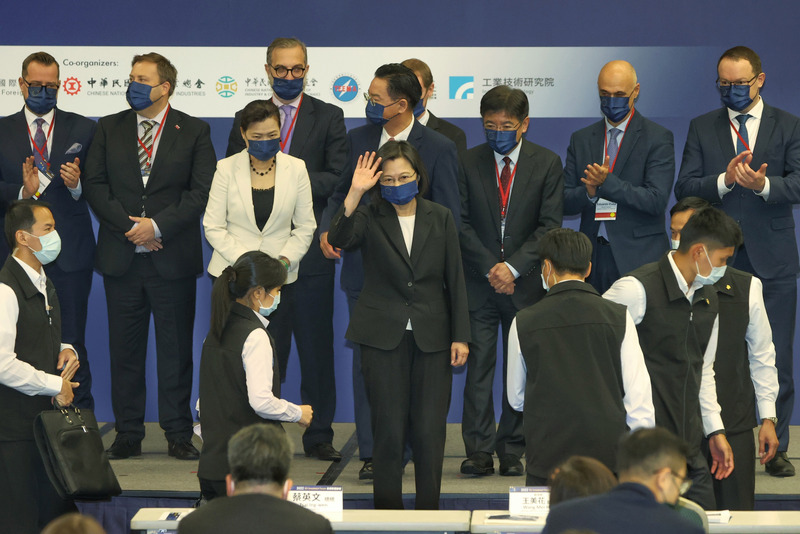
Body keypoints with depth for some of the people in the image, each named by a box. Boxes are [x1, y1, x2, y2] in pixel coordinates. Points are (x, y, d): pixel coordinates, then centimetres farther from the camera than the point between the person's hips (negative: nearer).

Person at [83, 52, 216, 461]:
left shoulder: (193, 132, 3)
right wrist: (128, 226, -9)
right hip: (121, 256, 2)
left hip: (173, 257, -2)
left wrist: (158, 226, -13)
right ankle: (128, 434, 12)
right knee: (124, 349, 5)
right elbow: (94, 184, 4)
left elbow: (203, 190, -4)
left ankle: (178, 434, 9)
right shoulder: (109, 129, 10)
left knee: (176, 349, 2)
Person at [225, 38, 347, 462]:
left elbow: (339, 178, -3)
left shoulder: (328, 117, 6)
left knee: (316, 344, 0)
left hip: (310, 249, -2)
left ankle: (318, 435, 7)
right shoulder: (246, 119, 13)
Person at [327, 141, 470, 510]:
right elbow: (338, 240, -21)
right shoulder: (370, 218, 1)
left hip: (432, 337, 1)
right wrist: (355, 193, -30)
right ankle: (387, 510, 11)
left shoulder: (440, 219, 7)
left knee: (430, 430, -1)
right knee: (388, 429, 1)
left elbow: (455, 280, 7)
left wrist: (460, 336, 2)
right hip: (383, 337, -1)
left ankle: (428, 511, 9)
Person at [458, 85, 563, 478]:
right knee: (479, 362, -3)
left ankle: (512, 452, 8)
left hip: (525, 282, 0)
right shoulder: (468, 162, 4)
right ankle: (479, 450, 1)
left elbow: (549, 225, -3)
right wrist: (490, 268, -8)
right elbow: (462, 223, 2)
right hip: (479, 281, 0)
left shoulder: (547, 164, 2)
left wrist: (513, 267, -12)